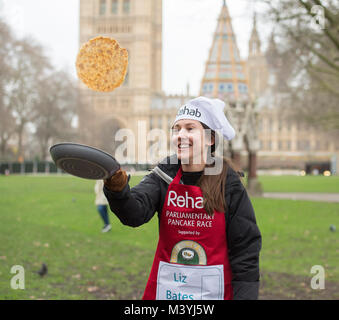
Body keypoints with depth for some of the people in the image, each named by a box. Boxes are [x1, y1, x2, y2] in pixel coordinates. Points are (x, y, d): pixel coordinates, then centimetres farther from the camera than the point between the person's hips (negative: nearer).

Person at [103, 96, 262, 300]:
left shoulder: (229, 184, -8)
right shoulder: (164, 175, -1)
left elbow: (245, 247, -5)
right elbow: (135, 212, -18)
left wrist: (244, 295, -11)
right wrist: (118, 189, -38)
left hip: (214, 290, -2)